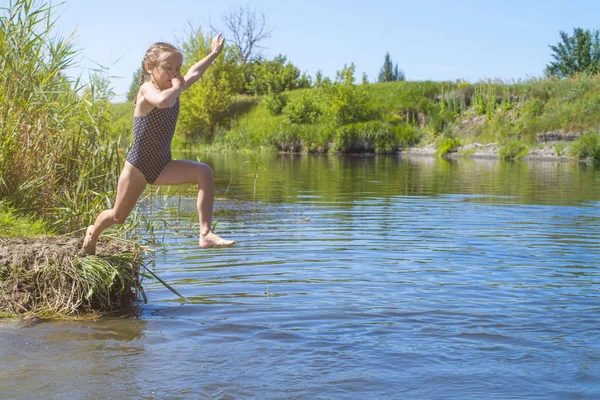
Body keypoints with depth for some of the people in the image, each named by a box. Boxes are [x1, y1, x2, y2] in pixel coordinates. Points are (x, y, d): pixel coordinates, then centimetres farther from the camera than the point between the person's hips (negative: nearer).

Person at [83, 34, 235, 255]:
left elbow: (194, 73, 25)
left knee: (204, 173, -19)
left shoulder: (172, 89, 6)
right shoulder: (147, 89, -16)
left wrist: (214, 53, 33)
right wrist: (178, 87, -23)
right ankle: (93, 232, 43)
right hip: (138, 164, -6)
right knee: (118, 216, 6)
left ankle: (206, 234, -24)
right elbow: (162, 101, -41)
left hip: (163, 166, 6)